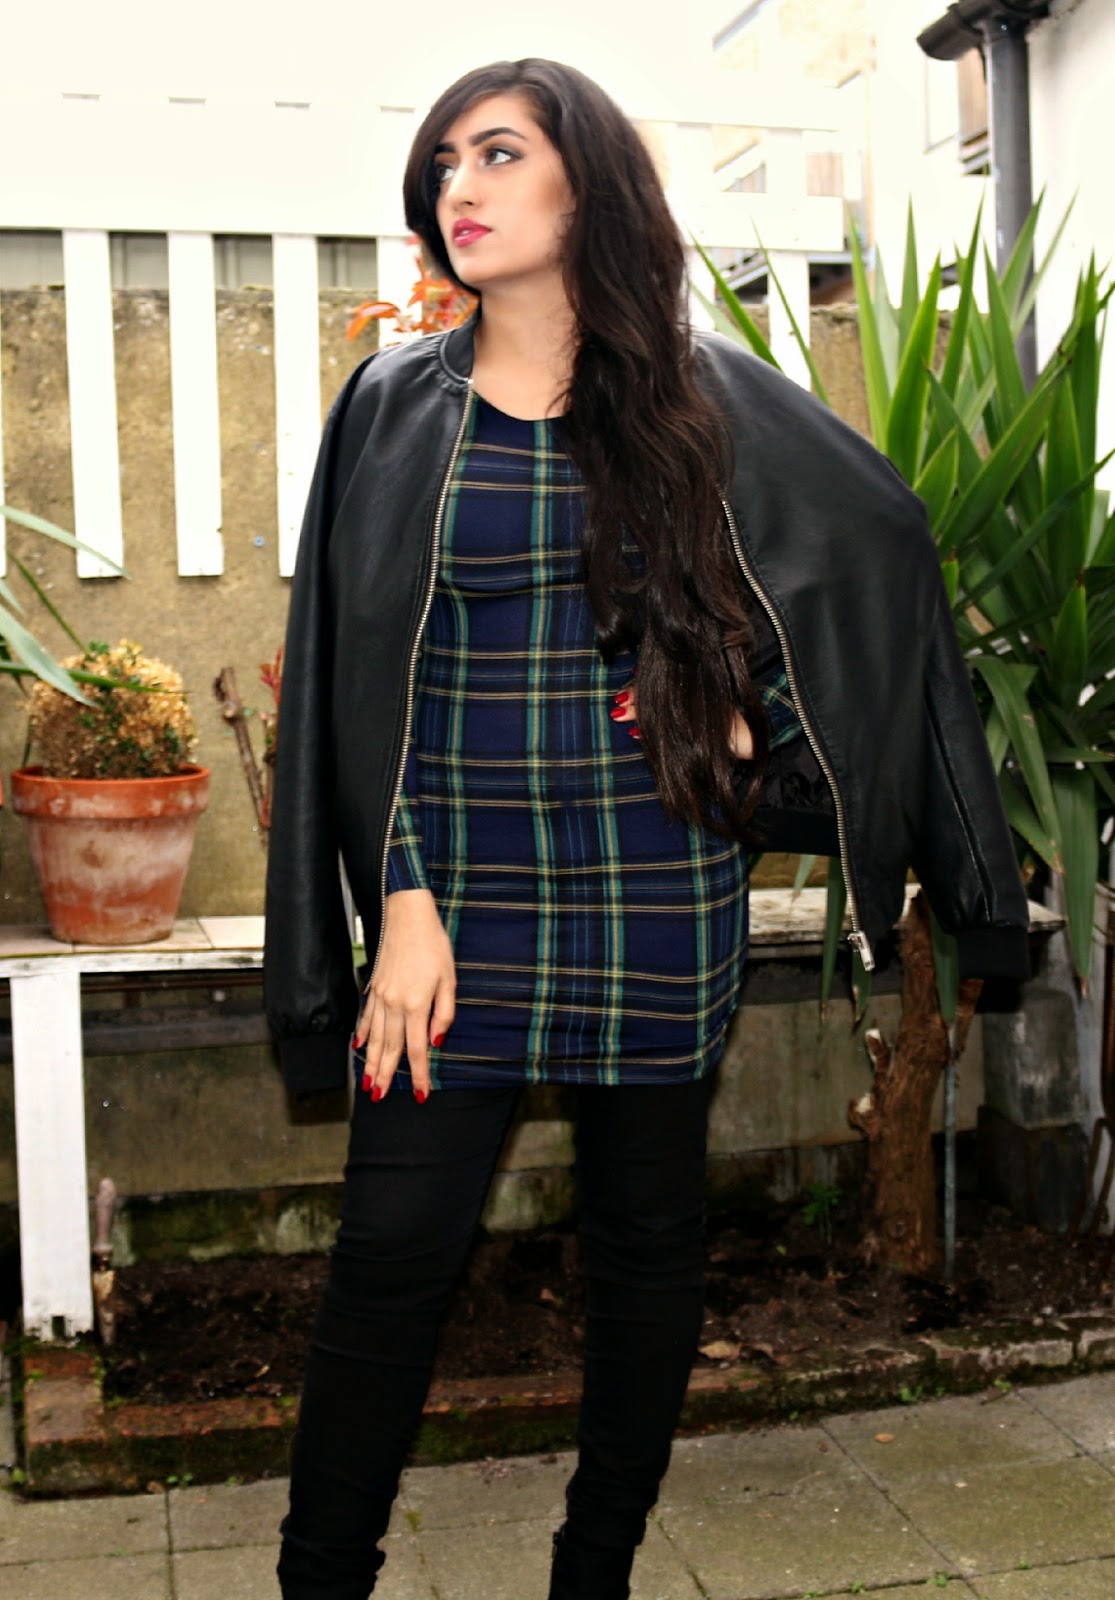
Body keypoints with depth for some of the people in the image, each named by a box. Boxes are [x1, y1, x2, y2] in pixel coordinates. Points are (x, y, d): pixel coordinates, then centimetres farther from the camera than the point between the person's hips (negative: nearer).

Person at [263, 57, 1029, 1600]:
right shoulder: (396, 404, 4)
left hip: (656, 891, 1)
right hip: (462, 880, 0)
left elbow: (883, 536, 13)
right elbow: (353, 671, 1)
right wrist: (402, 898, -8)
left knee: (649, 1231, 9)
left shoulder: (699, 391, 3)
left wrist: (755, 710, 2)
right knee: (396, 1240, -2)